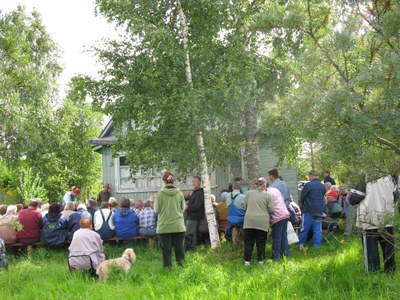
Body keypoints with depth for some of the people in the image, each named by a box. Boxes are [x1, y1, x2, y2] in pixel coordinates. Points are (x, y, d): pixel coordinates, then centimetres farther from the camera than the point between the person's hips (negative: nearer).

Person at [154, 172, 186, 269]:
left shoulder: (160, 194, -8)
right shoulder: (179, 193, -2)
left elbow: (156, 210, -2)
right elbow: (183, 208, 7)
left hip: (164, 226, -1)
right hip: (178, 226, 2)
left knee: (166, 251, 5)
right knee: (180, 249, 8)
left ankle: (168, 268, 8)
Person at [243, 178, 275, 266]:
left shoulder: (249, 193, 6)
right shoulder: (268, 195, 0)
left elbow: (245, 206, 12)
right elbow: (272, 210, -2)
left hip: (249, 221, 1)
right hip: (262, 222, -1)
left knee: (248, 242, 6)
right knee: (261, 242, 8)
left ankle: (247, 261, 4)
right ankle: (260, 260, 11)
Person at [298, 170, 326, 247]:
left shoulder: (308, 185, -12)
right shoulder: (323, 186, 5)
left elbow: (302, 197, -4)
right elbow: (323, 196, 14)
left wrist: (302, 205, 15)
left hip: (309, 210, -4)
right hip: (319, 211, 5)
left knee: (305, 227, 5)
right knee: (317, 229, 8)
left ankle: (301, 243, 13)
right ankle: (317, 245, 9)